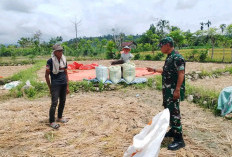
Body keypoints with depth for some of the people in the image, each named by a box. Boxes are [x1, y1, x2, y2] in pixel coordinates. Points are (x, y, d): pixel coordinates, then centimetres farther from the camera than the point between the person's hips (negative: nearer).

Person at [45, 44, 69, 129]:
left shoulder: (64, 60, 8)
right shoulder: (50, 61, -7)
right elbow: (46, 75, -3)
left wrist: (67, 86, 11)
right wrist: (50, 88, -2)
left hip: (63, 84, 6)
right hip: (55, 85, -5)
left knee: (62, 101, 13)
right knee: (54, 103, -7)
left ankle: (60, 117, 30)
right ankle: (52, 121, 4)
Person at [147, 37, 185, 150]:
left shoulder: (177, 57, -17)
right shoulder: (169, 57, 13)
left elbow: (181, 74, -21)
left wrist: (177, 90, -25)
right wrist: (154, 70, 27)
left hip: (174, 90, -10)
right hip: (167, 89, 10)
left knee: (174, 112, -7)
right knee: (168, 110, 17)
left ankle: (179, 139, 2)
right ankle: (173, 131, 33)